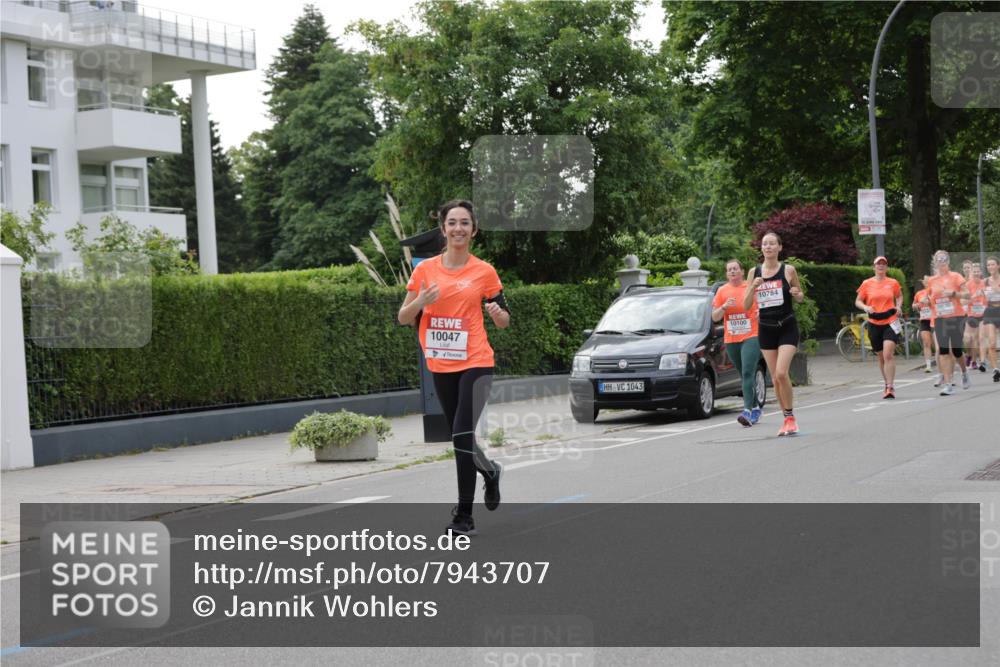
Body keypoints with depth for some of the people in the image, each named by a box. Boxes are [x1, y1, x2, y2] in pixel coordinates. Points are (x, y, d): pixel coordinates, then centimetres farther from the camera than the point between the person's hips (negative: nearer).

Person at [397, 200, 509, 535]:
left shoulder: (484, 271, -1)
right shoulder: (425, 269, 3)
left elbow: (504, 321, 7)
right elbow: (403, 318, 5)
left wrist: (497, 313, -16)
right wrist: (421, 301, -16)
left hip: (475, 363, -3)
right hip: (440, 366, 3)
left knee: (462, 434, -15)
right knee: (460, 436, 14)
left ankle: (463, 514, -6)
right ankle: (490, 471, 46)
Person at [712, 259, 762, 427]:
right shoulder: (722, 291, 8)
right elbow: (715, 317, 7)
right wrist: (724, 307, -11)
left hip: (751, 337, -4)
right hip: (731, 340, 4)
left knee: (747, 373, -18)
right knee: (745, 375, 13)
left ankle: (748, 411, -26)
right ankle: (755, 408, 27)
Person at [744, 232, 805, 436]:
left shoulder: (788, 270, -3)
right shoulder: (754, 272, 3)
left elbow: (800, 297, 9)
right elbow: (746, 306, 2)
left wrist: (796, 294, -14)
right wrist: (753, 287, -15)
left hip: (787, 327, -3)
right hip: (765, 329, 3)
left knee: (781, 373, -17)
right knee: (775, 377, 5)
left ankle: (791, 417, -2)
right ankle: (787, 419, 16)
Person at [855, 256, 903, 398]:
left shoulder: (893, 283, 3)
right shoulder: (867, 284, 2)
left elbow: (899, 296, 21)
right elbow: (858, 301, 8)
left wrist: (898, 306, 2)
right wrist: (865, 307, -12)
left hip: (890, 322, -2)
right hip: (874, 324, 2)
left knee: (888, 355, -16)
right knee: (881, 357, 11)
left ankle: (890, 387, -16)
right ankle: (888, 384, 27)